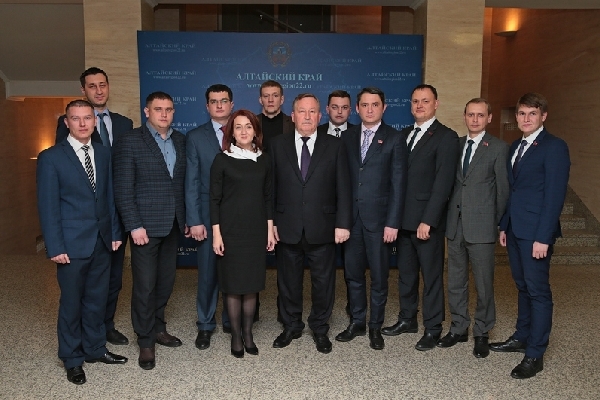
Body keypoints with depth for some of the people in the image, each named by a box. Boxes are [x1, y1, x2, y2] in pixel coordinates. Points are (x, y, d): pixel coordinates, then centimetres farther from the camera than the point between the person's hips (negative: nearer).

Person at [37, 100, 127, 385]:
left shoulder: (104, 154, 8)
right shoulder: (51, 157, -6)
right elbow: (48, 206, -9)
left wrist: (115, 232, 7)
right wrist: (55, 247, -13)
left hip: (102, 241, 4)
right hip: (72, 243, -4)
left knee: (97, 300, 14)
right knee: (72, 303, 8)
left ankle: (95, 349, 31)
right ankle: (72, 359, 24)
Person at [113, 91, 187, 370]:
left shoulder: (180, 141, 9)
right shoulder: (130, 141, -6)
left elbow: (184, 182, 11)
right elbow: (123, 189, -9)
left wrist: (186, 218, 7)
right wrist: (134, 226, -14)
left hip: (172, 224, 5)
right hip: (145, 226, -5)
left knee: (166, 281, 13)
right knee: (145, 285, 2)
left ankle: (158, 328, 32)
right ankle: (145, 341, 18)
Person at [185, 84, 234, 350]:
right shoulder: (195, 137, 2)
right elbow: (191, 182, -2)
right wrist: (194, 220, -8)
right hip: (209, 216, -1)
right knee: (208, 273, 6)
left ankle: (231, 321, 27)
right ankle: (205, 325, 21)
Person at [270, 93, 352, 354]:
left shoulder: (335, 146, 2)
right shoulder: (278, 145, 4)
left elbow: (343, 188, 0)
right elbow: (271, 186, 3)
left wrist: (343, 223, -6)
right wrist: (270, 221, -2)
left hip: (323, 229, 0)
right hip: (287, 228, 1)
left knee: (323, 281, 10)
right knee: (288, 280, 13)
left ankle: (320, 328, 28)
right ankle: (291, 326, 32)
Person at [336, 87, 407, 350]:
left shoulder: (394, 139, -2)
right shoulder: (347, 137, 9)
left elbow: (398, 184, -6)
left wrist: (393, 222, -11)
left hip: (378, 218, -3)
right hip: (351, 217, 3)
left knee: (379, 275, 7)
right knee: (353, 273, 11)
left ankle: (375, 327, 22)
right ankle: (357, 322, 27)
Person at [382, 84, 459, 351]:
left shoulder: (446, 137, -7)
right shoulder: (404, 134, 14)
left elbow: (443, 182, -14)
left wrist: (428, 220, -18)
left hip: (427, 220, -6)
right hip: (404, 218, 6)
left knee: (431, 276, 4)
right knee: (406, 272, 15)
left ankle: (432, 329, 16)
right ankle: (407, 319, 30)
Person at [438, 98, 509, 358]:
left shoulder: (498, 148, -2)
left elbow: (503, 189, -2)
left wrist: (498, 224, -2)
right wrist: (448, 216, 5)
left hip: (482, 227, -4)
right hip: (455, 224, 4)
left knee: (484, 283, 4)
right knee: (455, 281, 12)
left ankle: (482, 333, 20)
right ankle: (459, 328, 27)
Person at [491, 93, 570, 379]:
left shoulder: (554, 147, -9)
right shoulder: (515, 147, 15)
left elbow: (555, 195, -15)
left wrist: (543, 237, -19)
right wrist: (504, 226, 13)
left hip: (536, 231, -8)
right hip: (515, 229, 8)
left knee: (538, 290, -1)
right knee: (523, 286, 17)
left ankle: (535, 354, 7)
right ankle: (522, 337, 29)